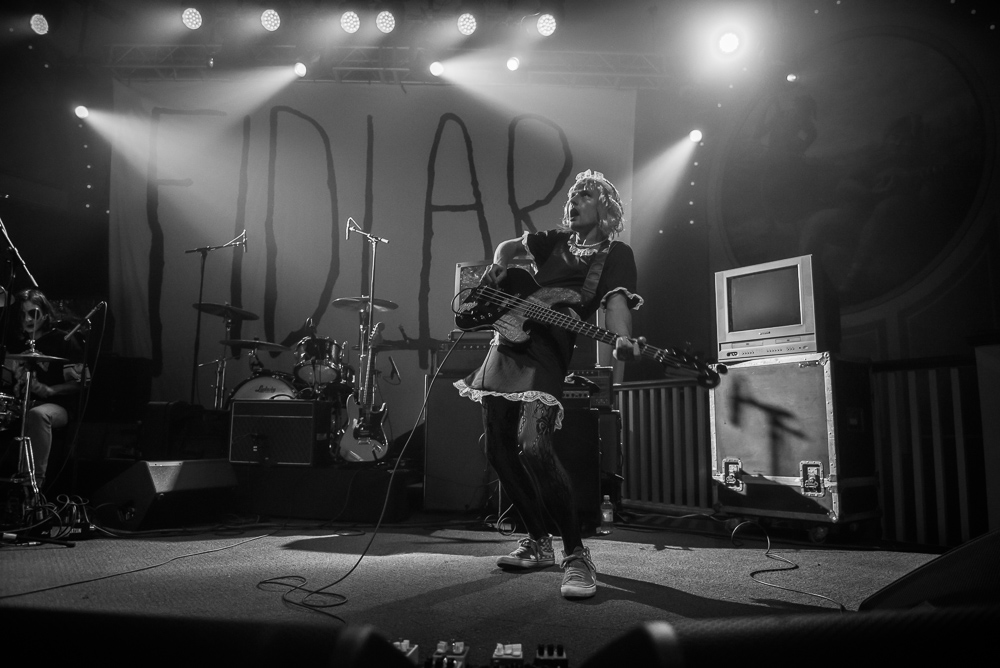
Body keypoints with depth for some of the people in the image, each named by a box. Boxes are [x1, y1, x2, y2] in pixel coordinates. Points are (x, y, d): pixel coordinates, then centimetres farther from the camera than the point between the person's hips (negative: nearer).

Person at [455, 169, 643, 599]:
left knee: (533, 447, -27)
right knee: (499, 451, 5)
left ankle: (576, 555, -14)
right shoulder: (555, 241, 20)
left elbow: (616, 301, -12)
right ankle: (539, 543, 19)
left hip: (546, 353, -7)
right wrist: (498, 268, 9)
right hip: (506, 345, 7)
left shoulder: (616, 254, 5)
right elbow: (508, 247, 33)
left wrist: (622, 340, -34)